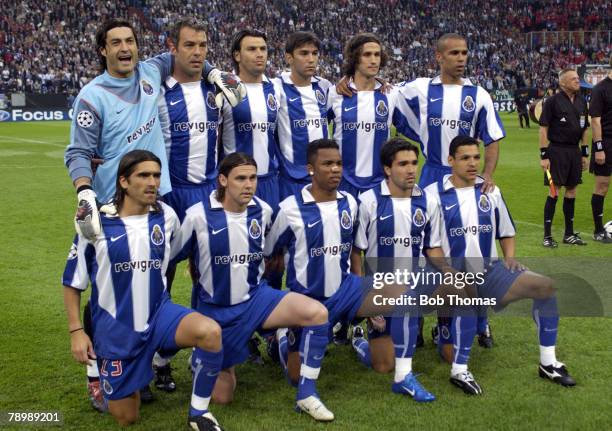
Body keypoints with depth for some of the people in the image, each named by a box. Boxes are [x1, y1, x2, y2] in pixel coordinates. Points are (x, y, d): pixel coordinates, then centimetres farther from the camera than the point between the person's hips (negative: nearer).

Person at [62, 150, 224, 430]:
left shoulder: (167, 216, -4)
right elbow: (72, 282, -1)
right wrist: (76, 330, -6)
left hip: (158, 313, 1)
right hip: (116, 327, -1)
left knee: (210, 331, -31)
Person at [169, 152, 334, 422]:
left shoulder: (263, 210, -5)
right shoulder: (198, 216, -17)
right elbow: (168, 259, -5)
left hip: (256, 298, 3)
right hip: (217, 309, -3)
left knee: (317, 313, -24)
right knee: (221, 397, 5)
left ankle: (307, 394, -11)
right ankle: (202, 361, 39)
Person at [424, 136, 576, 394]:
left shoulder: (491, 192, 11)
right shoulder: (433, 194, -4)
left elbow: (506, 232, 21)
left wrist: (510, 257, 3)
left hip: (489, 269, 5)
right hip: (453, 272, -5)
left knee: (545, 285, -12)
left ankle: (548, 363, -1)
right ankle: (459, 370, -25)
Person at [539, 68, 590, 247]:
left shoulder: (582, 101, 11)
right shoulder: (552, 101, -8)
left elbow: (584, 129, 18)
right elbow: (543, 128, -8)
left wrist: (585, 153, 15)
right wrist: (544, 155, -13)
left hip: (575, 150, 6)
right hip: (556, 150, -6)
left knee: (571, 192, 10)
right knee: (554, 192, -6)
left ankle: (569, 234, 20)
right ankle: (547, 236, 1)